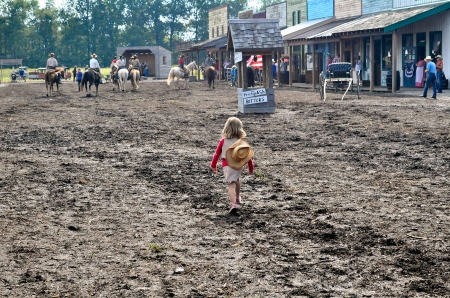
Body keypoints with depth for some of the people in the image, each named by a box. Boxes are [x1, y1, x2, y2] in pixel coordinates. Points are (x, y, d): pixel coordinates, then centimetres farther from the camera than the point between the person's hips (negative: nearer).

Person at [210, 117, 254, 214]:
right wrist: (251, 167, 18)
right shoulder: (242, 141, 1)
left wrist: (213, 165, 20)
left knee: (231, 185, -7)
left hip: (227, 166, -3)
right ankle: (237, 198, 49)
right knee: (237, 180, 29)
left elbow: (217, 154, 5)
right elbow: (248, 155, 5)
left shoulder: (223, 141, -2)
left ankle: (234, 204, -26)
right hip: (239, 166, 3)